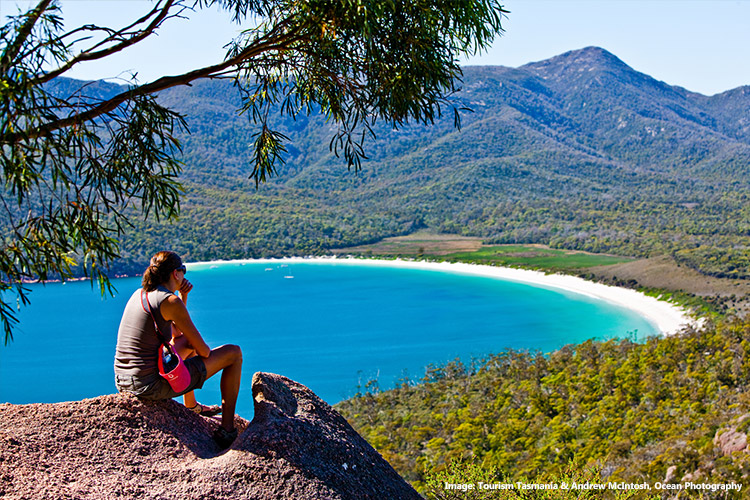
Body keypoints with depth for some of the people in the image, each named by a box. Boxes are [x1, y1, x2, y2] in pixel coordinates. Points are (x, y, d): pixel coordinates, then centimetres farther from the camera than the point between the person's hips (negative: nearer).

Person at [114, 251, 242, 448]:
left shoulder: (139, 294, 10)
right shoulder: (170, 301, -15)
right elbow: (203, 350, -10)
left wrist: (183, 295, 12)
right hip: (152, 385, -9)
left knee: (185, 340, 36)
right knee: (234, 352, 4)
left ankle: (191, 406, 51)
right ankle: (227, 429, 9)